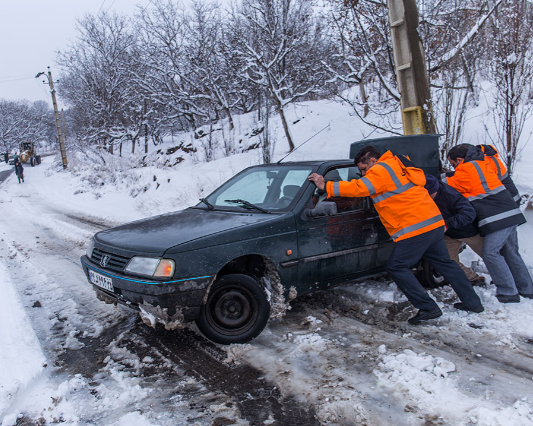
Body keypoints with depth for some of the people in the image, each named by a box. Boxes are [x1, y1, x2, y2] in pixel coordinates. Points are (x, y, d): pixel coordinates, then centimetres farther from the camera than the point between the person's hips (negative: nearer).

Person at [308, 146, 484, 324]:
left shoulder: (381, 171, -9)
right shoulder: (398, 166, 20)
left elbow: (358, 188, -17)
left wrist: (325, 186, -14)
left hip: (415, 228, -10)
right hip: (434, 222, 10)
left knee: (397, 268, -2)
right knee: (444, 262, 20)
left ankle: (428, 308, -2)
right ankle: (472, 302, 28)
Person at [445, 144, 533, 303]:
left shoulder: (466, 170, -8)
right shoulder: (483, 163, 17)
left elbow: (448, 186, 0)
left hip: (497, 218, -9)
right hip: (511, 213, 9)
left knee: (490, 253, -8)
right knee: (510, 253, 15)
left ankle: (508, 293, -7)